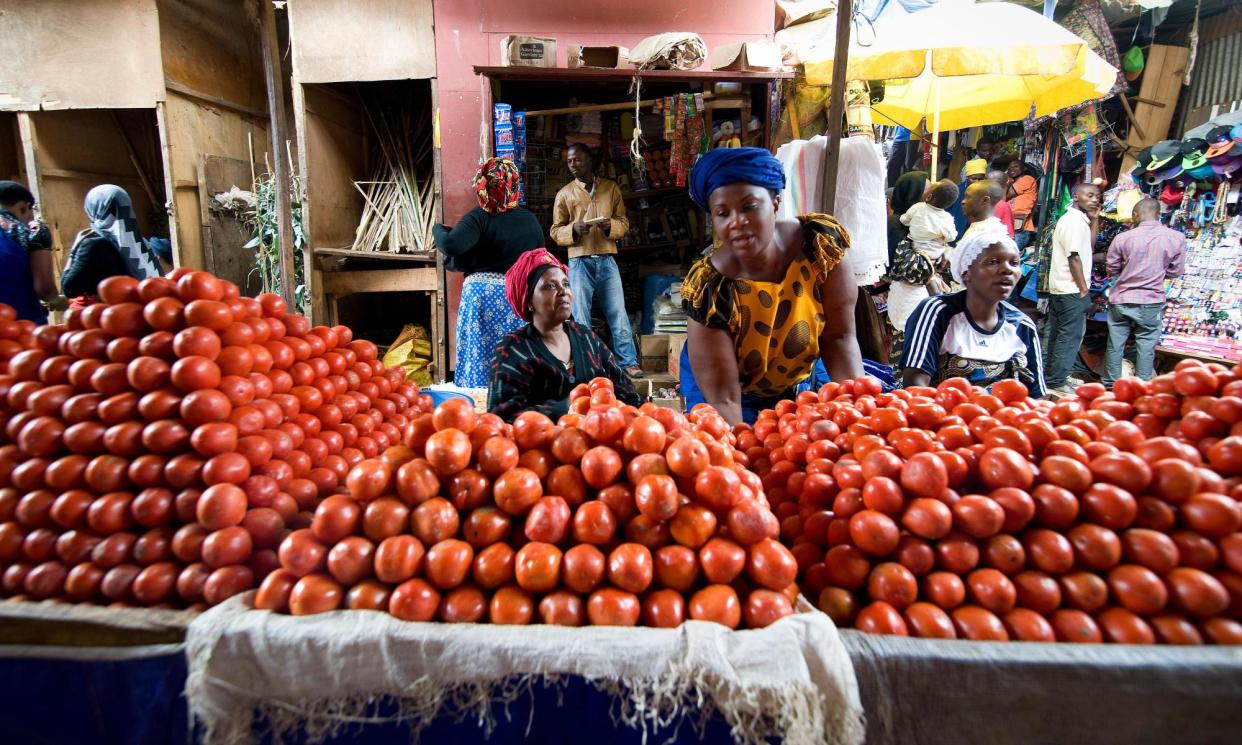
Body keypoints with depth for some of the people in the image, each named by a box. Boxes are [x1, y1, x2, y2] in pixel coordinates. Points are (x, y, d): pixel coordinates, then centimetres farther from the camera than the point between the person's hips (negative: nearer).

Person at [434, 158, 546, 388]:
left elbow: (451, 245, -22)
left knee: (479, 355, 5)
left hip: (481, 292, -2)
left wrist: (438, 229, -2)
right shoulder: (530, 220, 3)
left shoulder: (478, 218, -8)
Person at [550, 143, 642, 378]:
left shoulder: (611, 187, 9)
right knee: (580, 317, 3)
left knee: (618, 313, 2)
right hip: (579, 261, 0)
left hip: (607, 259, 1)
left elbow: (624, 222, 10)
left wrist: (610, 225, -12)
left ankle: (629, 362, 8)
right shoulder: (564, 194, 7)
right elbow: (556, 231, 5)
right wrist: (573, 229, -15)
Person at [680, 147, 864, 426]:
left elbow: (839, 337, -17)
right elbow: (723, 397, -30)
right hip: (740, 396, -3)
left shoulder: (822, 243, -23)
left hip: (800, 382, 3)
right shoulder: (708, 290, -30)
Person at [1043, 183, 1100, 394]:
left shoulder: (1070, 218, 16)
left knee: (1059, 335, 15)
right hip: (1072, 290, -10)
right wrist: (1084, 289, -15)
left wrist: (1093, 220, 13)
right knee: (1071, 336, -5)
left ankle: (1052, 376, 22)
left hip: (1059, 288, 10)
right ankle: (1057, 381, -2)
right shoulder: (1076, 221, -14)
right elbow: (1074, 257, -19)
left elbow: (1088, 246, 22)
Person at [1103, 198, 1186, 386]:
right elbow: (1175, 271, 4)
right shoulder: (1177, 238, -5)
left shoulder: (1122, 238, -8)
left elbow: (1112, 270, 3)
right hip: (1151, 302, 0)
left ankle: (1111, 385, 19)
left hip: (1121, 300, 0)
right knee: (1146, 347, 9)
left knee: (1115, 345, 10)